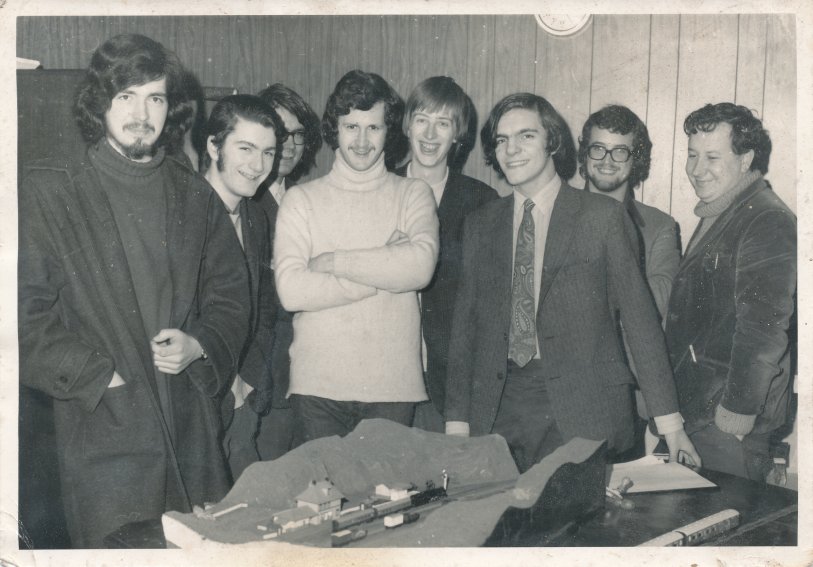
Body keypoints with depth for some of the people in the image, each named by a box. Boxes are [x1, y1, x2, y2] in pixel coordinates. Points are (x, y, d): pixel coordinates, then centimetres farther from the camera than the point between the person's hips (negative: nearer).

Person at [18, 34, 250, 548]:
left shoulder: (195, 196, 11)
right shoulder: (51, 193, 0)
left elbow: (231, 292, 14)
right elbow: (28, 316, -5)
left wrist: (199, 344, -5)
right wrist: (101, 376, -11)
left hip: (194, 430, 4)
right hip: (101, 425, -3)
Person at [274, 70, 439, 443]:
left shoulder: (413, 195, 7)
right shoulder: (301, 199, 5)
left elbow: (420, 266, -12)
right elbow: (290, 290, -9)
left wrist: (335, 262, -9)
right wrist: (385, 271, -9)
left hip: (393, 386, 0)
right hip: (317, 386, 0)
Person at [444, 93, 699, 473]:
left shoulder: (602, 217, 1)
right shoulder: (480, 225, 11)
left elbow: (639, 317, 0)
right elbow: (465, 323, 12)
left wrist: (669, 423, -2)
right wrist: (457, 420, 6)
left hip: (583, 412, -2)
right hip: (500, 410, 3)